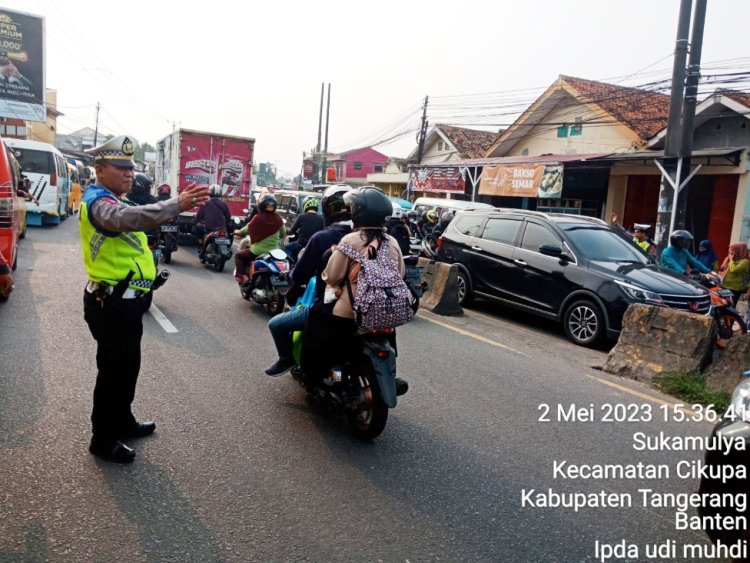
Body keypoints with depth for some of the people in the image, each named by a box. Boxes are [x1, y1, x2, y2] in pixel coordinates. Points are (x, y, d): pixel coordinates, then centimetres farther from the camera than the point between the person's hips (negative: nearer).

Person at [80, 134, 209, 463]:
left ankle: (123, 422, 39)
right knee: (114, 370, 2)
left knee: (127, 365, 22)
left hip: (123, 301, 11)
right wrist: (176, 205, -53)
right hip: (112, 304, -11)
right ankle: (103, 440, 18)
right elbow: (129, 218, -43)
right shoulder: (99, 201, -21)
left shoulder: (110, 200, 19)